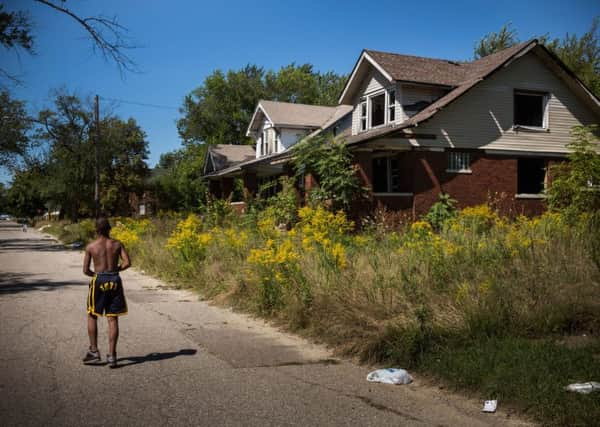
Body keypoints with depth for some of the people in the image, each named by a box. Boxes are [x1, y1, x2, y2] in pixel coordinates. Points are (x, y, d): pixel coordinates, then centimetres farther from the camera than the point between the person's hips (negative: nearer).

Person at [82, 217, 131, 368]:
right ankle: (111, 355, 4)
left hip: (99, 281, -2)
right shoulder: (117, 244, 1)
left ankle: (94, 351, 15)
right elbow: (127, 263, -7)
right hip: (115, 281, 2)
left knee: (92, 316, 15)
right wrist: (116, 269, 10)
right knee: (113, 319, 4)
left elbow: (85, 270, -1)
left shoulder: (90, 247, -2)